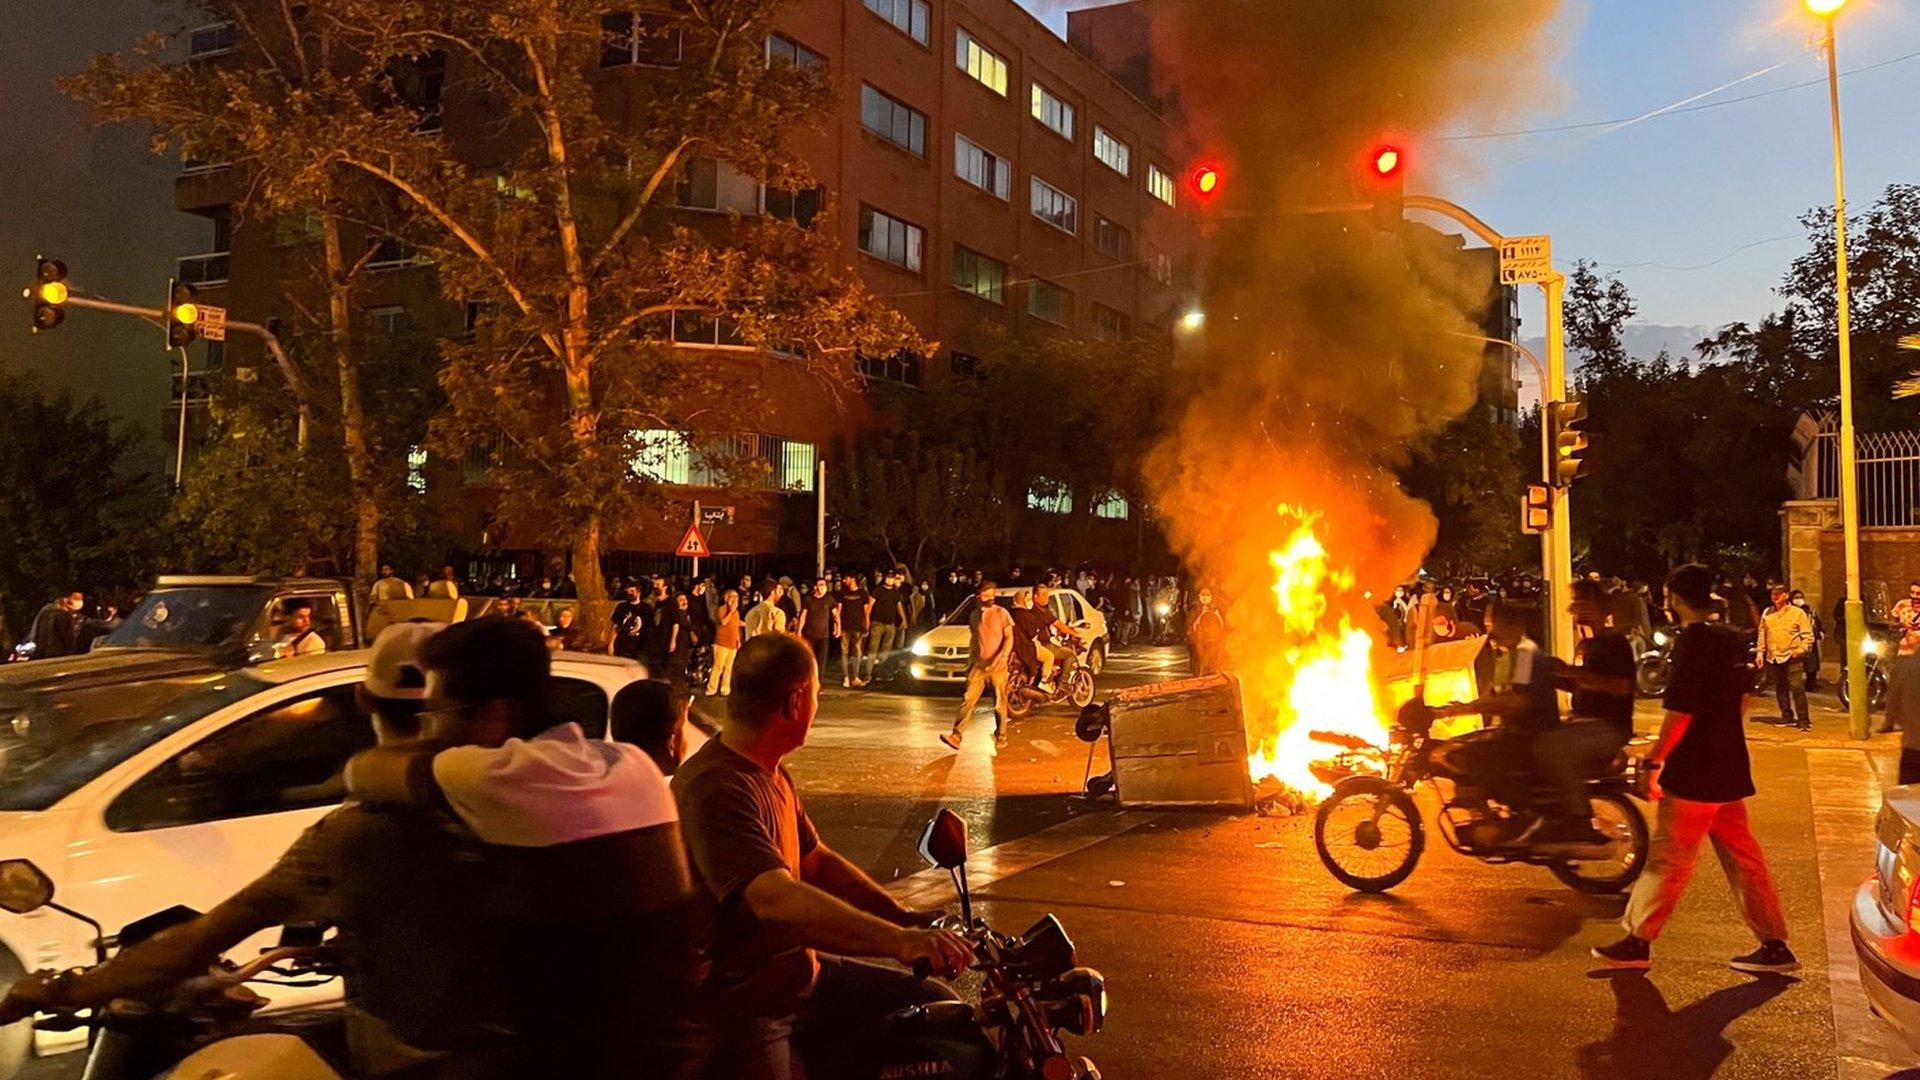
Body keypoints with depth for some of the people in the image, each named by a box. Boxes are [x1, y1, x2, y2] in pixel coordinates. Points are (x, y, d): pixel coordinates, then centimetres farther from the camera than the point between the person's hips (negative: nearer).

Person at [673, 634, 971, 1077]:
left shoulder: (774, 774, 9)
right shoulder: (714, 788, -26)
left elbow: (816, 861, 15)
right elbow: (777, 900, -38)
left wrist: (910, 921, 4)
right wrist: (899, 941, -45)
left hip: (797, 971, 9)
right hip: (740, 1004, -9)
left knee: (938, 1007, 9)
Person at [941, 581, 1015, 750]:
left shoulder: (1001, 613, -3)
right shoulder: (975, 615, 11)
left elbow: (1009, 638, -6)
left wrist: (1000, 658, -20)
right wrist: (970, 661, 17)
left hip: (997, 665, -3)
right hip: (978, 665, 3)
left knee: (1000, 703, 5)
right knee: (968, 700, -8)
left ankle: (1000, 735, 21)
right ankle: (955, 735, -14)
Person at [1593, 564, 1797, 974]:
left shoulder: (1691, 643, -18)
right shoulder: (1733, 640, 8)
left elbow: (1680, 713, -21)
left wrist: (1652, 760, -13)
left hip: (1693, 775, -8)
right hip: (1730, 770, 8)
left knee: (1668, 860, 0)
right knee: (1743, 858, 14)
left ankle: (1638, 941, 8)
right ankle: (1774, 945, 17)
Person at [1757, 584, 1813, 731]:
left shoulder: (1797, 613, 0)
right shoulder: (1767, 613, 12)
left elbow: (1808, 635, 0)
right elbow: (1762, 634, 18)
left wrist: (1801, 649, -13)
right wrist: (1760, 652, 12)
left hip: (1792, 658, -5)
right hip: (1773, 658, 5)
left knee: (1797, 688, -11)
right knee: (1780, 689, 10)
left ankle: (1803, 720, -7)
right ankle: (1787, 716, 21)